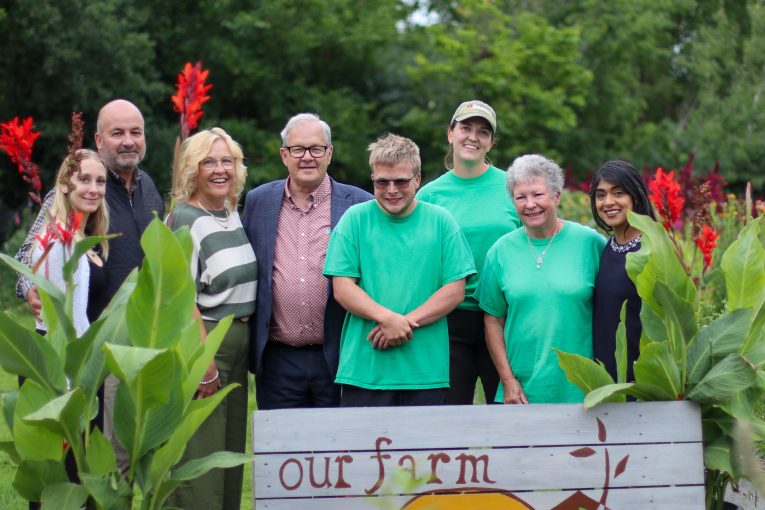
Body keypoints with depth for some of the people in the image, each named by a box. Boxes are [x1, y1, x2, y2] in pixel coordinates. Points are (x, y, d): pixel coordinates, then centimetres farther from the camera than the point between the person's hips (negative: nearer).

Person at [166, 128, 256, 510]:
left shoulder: (233, 214, 11)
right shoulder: (185, 219, -11)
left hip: (239, 342, 8)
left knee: (232, 448, 12)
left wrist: (249, 346, 12)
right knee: (199, 454, -6)